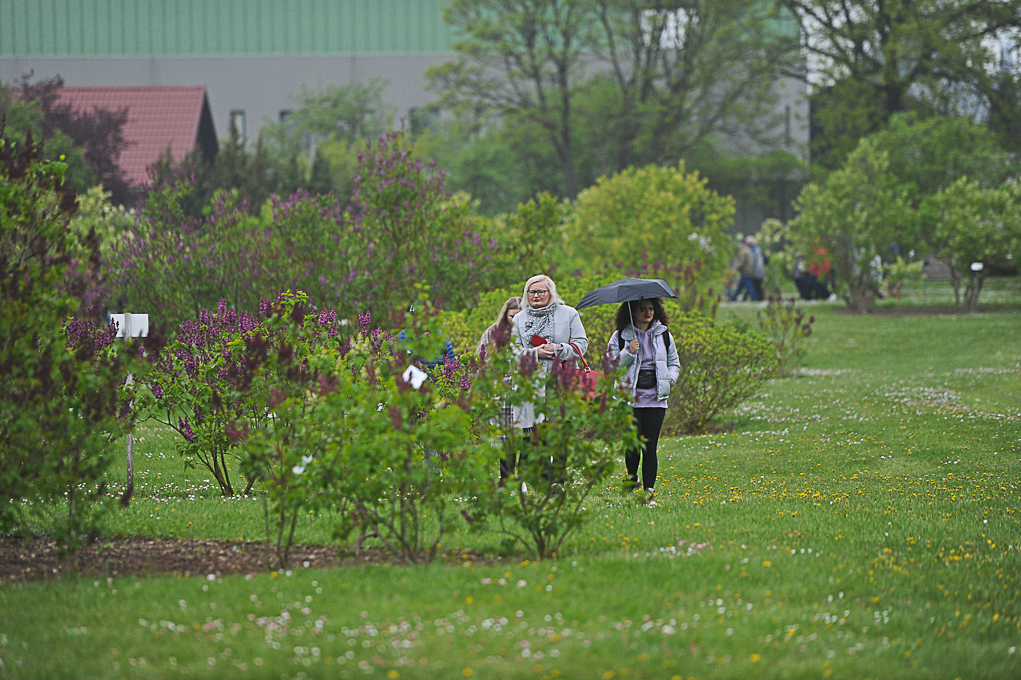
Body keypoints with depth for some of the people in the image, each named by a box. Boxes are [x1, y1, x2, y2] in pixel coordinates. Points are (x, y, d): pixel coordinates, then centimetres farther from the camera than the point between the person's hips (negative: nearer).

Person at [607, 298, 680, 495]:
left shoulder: (664, 335, 13)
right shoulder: (620, 337, 4)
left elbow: (674, 363, 19)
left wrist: (669, 379, 0)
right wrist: (628, 352, -13)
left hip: (656, 399, 2)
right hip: (630, 397, -2)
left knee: (650, 445, -3)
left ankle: (649, 486, 4)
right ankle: (631, 477, 17)